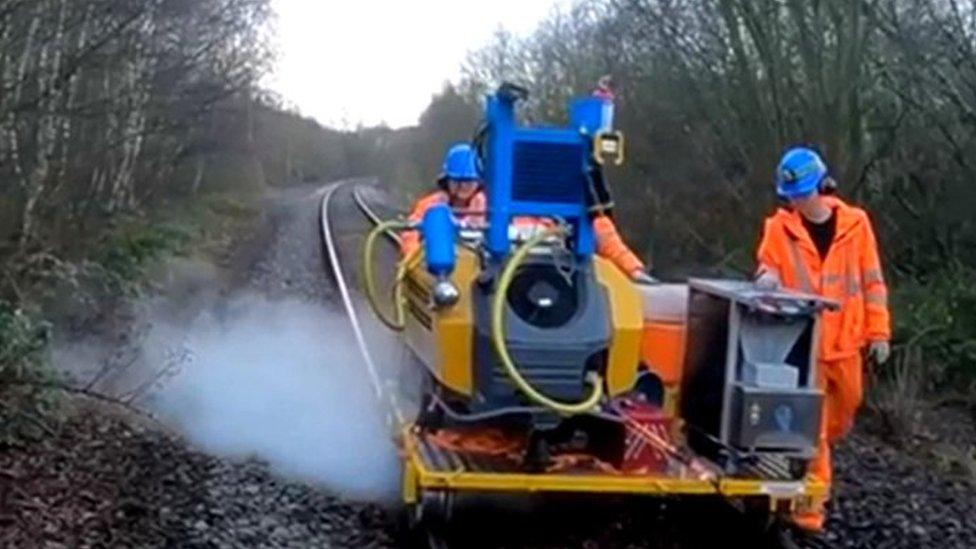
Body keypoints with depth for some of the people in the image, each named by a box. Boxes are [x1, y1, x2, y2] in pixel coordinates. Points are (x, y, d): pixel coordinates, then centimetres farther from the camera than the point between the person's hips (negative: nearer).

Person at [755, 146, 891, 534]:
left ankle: (808, 462, 45)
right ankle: (809, 502, 6)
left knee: (842, 413, 19)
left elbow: (872, 281, 2)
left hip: (844, 341, 3)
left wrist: (878, 332, 1)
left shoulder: (854, 223, -2)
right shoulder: (780, 226, -5)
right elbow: (767, 267, 6)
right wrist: (766, 277, -19)